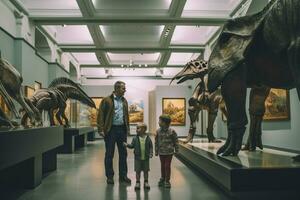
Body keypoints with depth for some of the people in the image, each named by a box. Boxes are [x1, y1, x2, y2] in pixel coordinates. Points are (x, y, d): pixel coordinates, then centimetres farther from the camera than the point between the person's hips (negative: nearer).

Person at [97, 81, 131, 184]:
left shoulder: (124, 101, 13)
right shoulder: (107, 100, -5)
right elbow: (100, 115, -7)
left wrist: (128, 128, 11)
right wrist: (101, 129, -13)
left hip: (122, 129, 5)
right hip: (111, 129, -5)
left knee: (123, 153, 8)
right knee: (109, 154, 4)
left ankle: (123, 175, 19)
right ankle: (109, 176, 14)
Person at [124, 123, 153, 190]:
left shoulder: (148, 138, -5)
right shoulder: (135, 138, -3)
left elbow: (151, 147, -1)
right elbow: (132, 145, 1)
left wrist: (151, 153, -11)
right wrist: (127, 145, -15)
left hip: (146, 158, 0)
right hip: (138, 158, 0)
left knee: (146, 170, 11)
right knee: (137, 171, 6)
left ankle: (146, 182, 25)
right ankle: (137, 182, 19)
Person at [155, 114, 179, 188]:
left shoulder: (171, 131, -12)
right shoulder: (158, 131, -2)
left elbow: (176, 141, -3)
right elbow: (156, 142, 5)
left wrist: (176, 150, -1)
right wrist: (156, 151, 6)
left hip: (169, 152, -3)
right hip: (161, 152, 3)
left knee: (167, 166, 3)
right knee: (162, 165, 14)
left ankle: (167, 181, 16)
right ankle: (162, 178, 30)